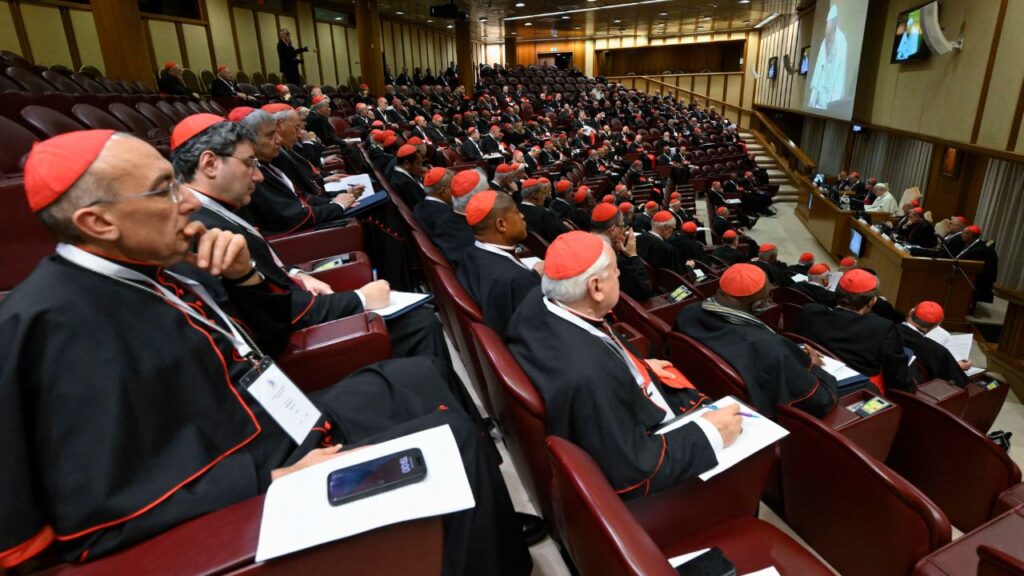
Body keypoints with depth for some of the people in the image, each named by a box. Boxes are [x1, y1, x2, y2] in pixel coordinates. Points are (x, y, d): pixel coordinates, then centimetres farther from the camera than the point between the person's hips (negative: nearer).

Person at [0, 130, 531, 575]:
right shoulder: (63, 323, -23)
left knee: (421, 376, 16)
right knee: (453, 441, -13)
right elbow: (103, 516, -26)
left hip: (290, 422, 10)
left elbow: (262, 344, 13)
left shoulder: (145, 269, 4)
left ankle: (490, 524, 27)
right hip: (249, 486, -9)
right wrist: (277, 480, -25)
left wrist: (243, 276, -6)